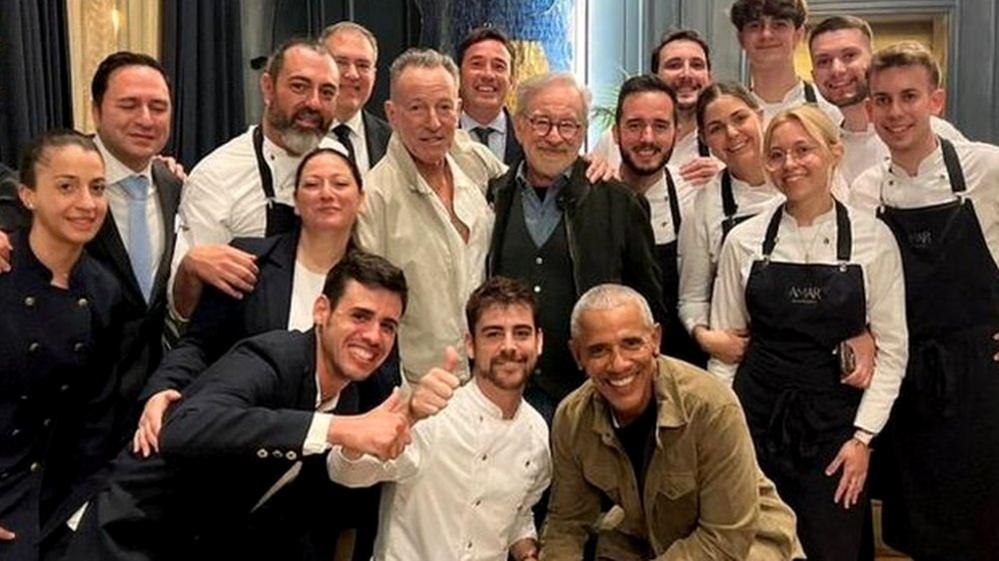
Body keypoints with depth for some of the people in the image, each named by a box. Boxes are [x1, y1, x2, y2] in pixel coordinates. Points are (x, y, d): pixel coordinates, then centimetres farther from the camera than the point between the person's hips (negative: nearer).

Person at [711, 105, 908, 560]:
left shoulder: (873, 238, -2)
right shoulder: (743, 240, 1)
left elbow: (891, 349, -1)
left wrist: (863, 435, -7)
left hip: (835, 420, -1)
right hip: (756, 416, 1)